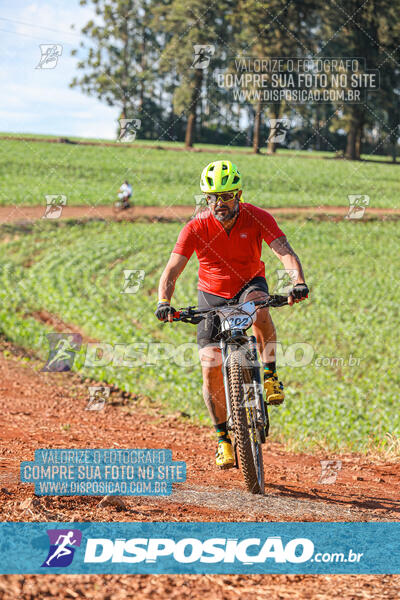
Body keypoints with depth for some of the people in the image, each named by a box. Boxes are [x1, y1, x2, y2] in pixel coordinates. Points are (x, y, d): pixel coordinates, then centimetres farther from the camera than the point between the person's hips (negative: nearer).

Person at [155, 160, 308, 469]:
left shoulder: (257, 218, -21)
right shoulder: (196, 228, -21)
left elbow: (285, 252, -30)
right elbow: (172, 270, -23)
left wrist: (299, 282, -49)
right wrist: (164, 301, -42)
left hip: (250, 284, -1)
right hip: (213, 296, 1)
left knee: (259, 310, -39)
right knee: (212, 369, -9)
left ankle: (271, 374, -19)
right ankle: (224, 438, 7)